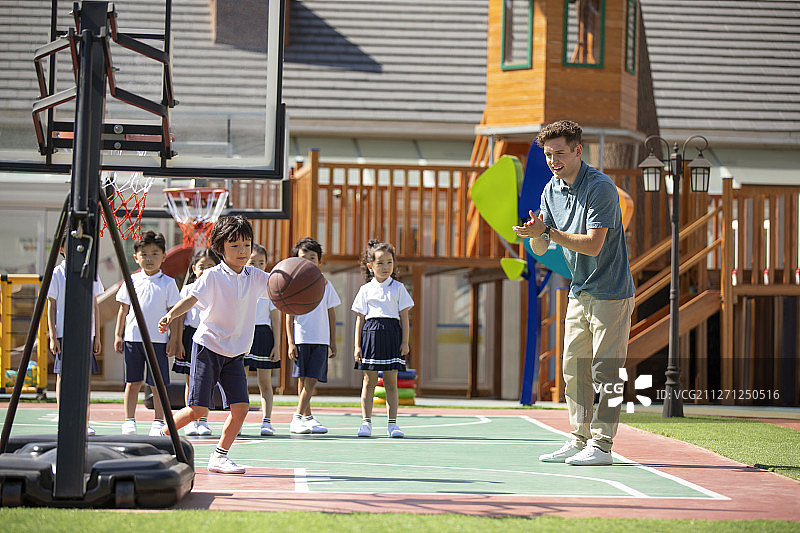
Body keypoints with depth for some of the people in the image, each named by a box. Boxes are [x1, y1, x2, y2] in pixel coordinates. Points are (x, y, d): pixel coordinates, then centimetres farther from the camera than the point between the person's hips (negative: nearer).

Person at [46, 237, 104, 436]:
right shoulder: (56, 274, 0)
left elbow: (94, 306, 13)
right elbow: (51, 307, 0)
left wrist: (97, 336, 9)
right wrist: (53, 336, -6)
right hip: (63, 333, -3)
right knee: (63, 375, -1)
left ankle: (84, 422, 8)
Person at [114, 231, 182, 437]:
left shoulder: (168, 283, 2)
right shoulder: (132, 281, 8)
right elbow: (123, 310, 13)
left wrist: (173, 339, -2)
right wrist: (118, 335, 9)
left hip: (158, 340, -2)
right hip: (133, 338, 2)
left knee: (157, 384, 0)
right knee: (132, 381, 5)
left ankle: (158, 422, 9)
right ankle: (129, 421, 12)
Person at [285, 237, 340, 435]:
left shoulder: (325, 285, 10)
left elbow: (331, 314, 16)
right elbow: (289, 315, 2)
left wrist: (333, 342, 13)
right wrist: (291, 342, -5)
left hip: (320, 340, 2)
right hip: (300, 338, -2)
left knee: (311, 380, -6)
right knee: (303, 379, -1)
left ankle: (298, 418, -6)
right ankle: (307, 417, 5)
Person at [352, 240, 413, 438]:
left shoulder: (398, 288, 7)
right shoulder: (366, 290, 8)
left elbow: (404, 316, 6)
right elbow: (360, 318, 8)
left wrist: (405, 342, -2)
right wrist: (357, 345, 2)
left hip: (392, 334, 0)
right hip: (370, 333, 0)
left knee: (391, 382, 0)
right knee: (369, 381, 0)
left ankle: (392, 423, 3)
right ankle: (366, 422, 4)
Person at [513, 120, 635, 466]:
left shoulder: (600, 187, -17)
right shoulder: (551, 190, 6)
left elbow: (593, 244, -24)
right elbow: (540, 249, 6)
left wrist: (548, 232, -26)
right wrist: (537, 234, -17)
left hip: (610, 292, -8)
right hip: (579, 292, 8)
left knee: (604, 370, -7)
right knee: (573, 367, 8)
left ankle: (601, 444, -5)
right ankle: (579, 440, 14)